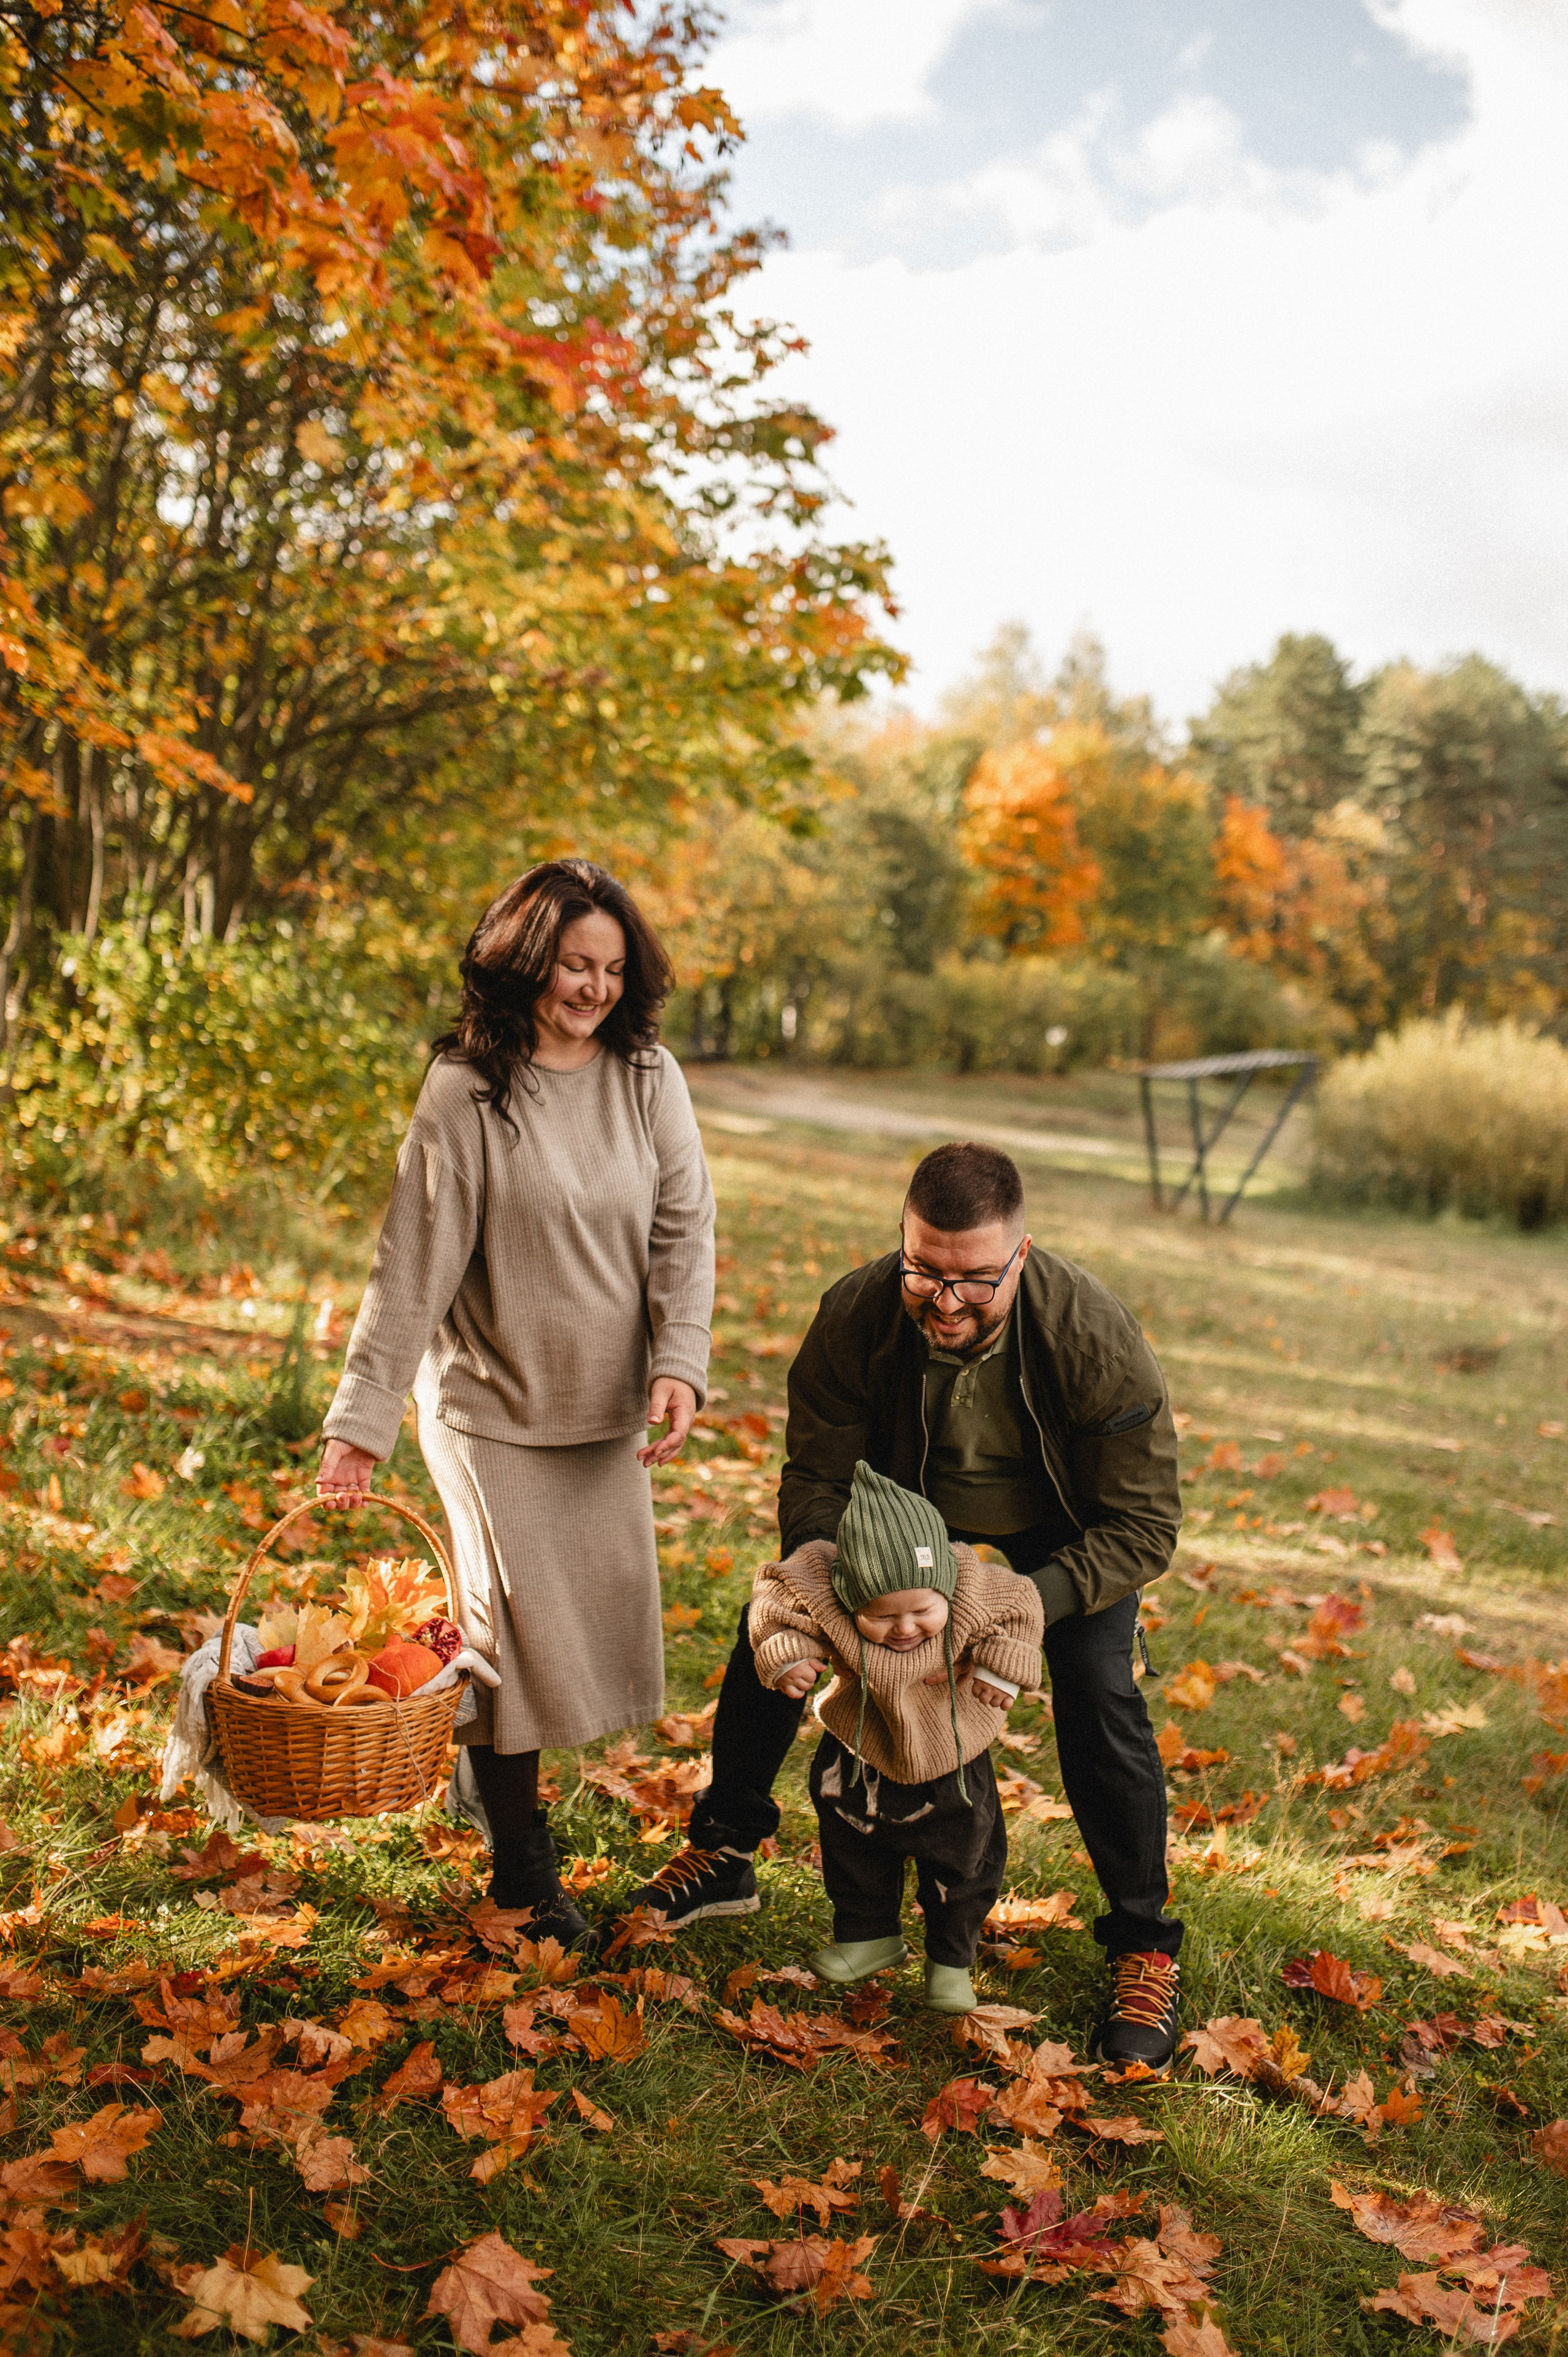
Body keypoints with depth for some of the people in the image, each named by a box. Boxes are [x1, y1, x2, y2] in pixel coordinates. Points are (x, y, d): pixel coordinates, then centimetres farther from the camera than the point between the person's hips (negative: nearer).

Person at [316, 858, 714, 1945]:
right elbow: (414, 1264, -12)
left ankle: (508, 1763, 37)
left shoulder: (649, 1076, -3)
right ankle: (522, 1867, 16)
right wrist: (361, 1419, -14)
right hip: (493, 1406, -4)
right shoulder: (466, 1091, -13)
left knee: (599, 1616, 11)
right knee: (514, 1626, -1)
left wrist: (680, 1362, -18)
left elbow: (685, 1229, -4)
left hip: (609, 1407, 4)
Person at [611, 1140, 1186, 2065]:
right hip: (913, 1501, 3)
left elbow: (1144, 1526, -30)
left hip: (1066, 1524, -2)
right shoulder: (858, 1315, -31)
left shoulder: (1098, 1340, -37)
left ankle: (1146, 1951, 2)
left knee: (1099, 1695, -19)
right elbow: (817, 1479, -18)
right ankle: (724, 1852, 21)